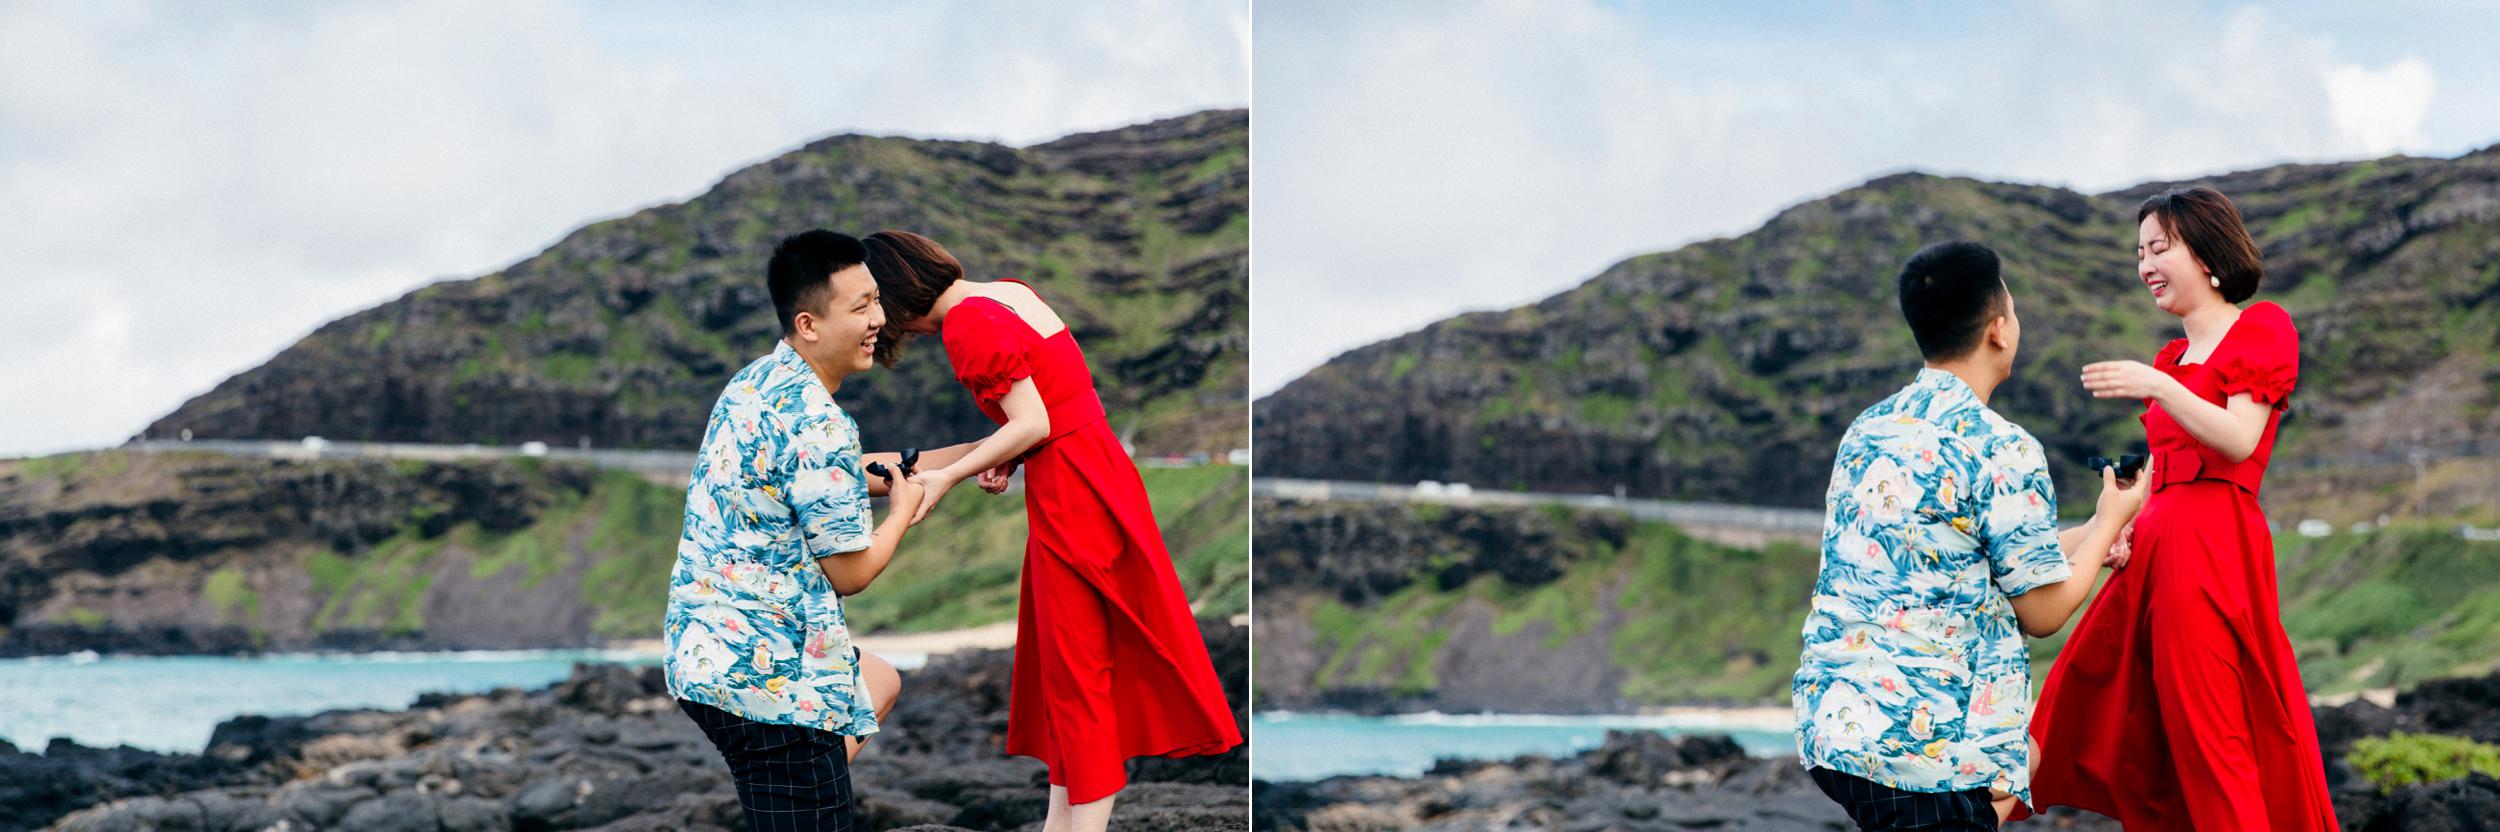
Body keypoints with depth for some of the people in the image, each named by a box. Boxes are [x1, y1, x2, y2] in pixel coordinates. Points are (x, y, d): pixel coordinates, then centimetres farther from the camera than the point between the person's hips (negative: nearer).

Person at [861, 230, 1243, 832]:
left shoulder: (968, 324, -15)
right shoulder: (1009, 293, 13)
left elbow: (1032, 424, -18)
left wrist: (947, 477, -12)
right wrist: (1004, 459, 6)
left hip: (1070, 491, -9)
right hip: (1098, 464, 9)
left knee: (1076, 661, -3)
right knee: (1062, 653, 14)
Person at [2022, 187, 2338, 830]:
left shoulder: (2263, 329, 1)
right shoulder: (2171, 357, 23)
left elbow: (2240, 441, -12)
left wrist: (2158, 387, -22)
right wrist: (2122, 525, 4)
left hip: (2212, 548, -8)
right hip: (2154, 548, 8)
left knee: (2209, 741, -12)